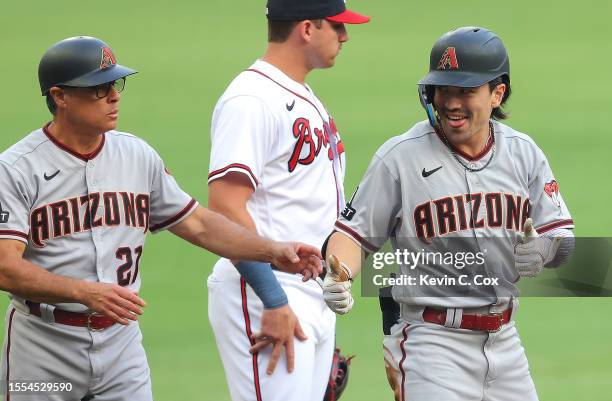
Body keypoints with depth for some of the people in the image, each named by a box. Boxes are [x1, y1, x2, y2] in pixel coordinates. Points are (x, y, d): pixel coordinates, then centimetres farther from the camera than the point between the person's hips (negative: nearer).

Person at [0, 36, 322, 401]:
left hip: (120, 340, 4)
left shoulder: (138, 156, 6)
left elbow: (196, 223, 14)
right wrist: (86, 292, -34)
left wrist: (271, 252, 1)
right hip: (43, 347, -4)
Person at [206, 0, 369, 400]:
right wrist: (274, 302, -24)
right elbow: (225, 207, -21)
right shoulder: (252, 99, -12)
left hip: (316, 302, 10)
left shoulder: (307, 98, 18)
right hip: (261, 295, -10)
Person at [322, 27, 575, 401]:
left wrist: (541, 249, -14)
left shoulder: (524, 153, 6)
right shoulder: (400, 156, -7)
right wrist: (338, 276, -25)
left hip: (503, 338, 5)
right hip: (431, 339, -5)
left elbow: (563, 240, 9)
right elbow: (356, 231, -5)